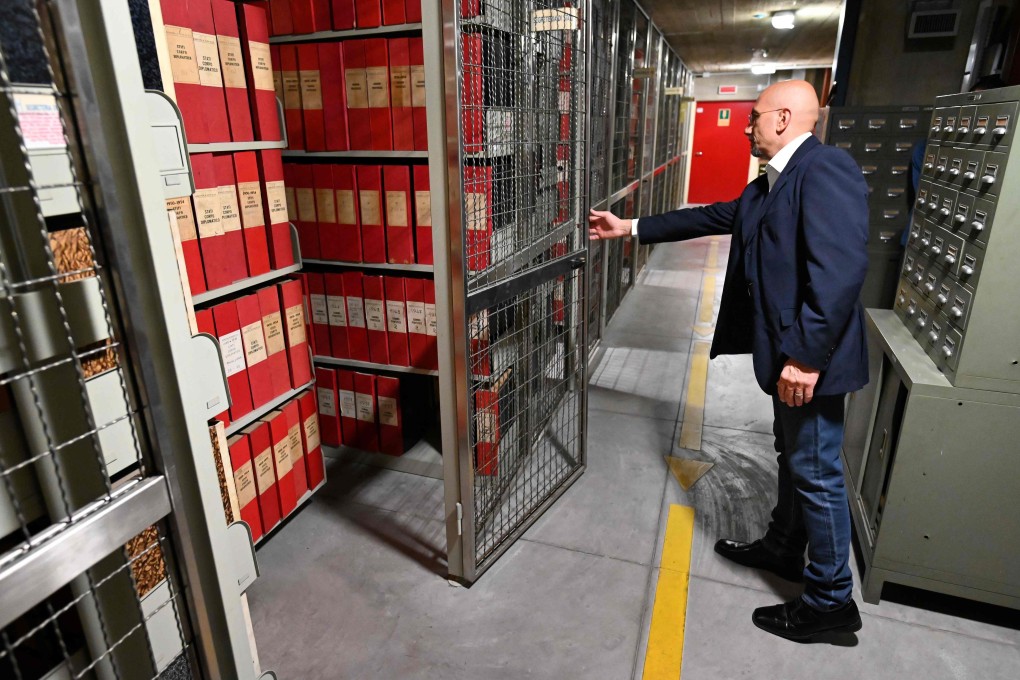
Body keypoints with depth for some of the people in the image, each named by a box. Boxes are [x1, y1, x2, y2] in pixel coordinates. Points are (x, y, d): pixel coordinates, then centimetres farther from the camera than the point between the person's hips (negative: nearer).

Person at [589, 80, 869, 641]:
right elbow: (713, 217, 19)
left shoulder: (826, 169, -18)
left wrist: (805, 356, -28)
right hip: (787, 352, 10)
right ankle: (783, 550, 43)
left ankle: (830, 600, 22)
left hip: (809, 358, -10)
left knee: (816, 472, 3)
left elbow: (840, 271, -27)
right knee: (794, 459, 23)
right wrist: (629, 228, 20)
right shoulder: (773, 183, 13)